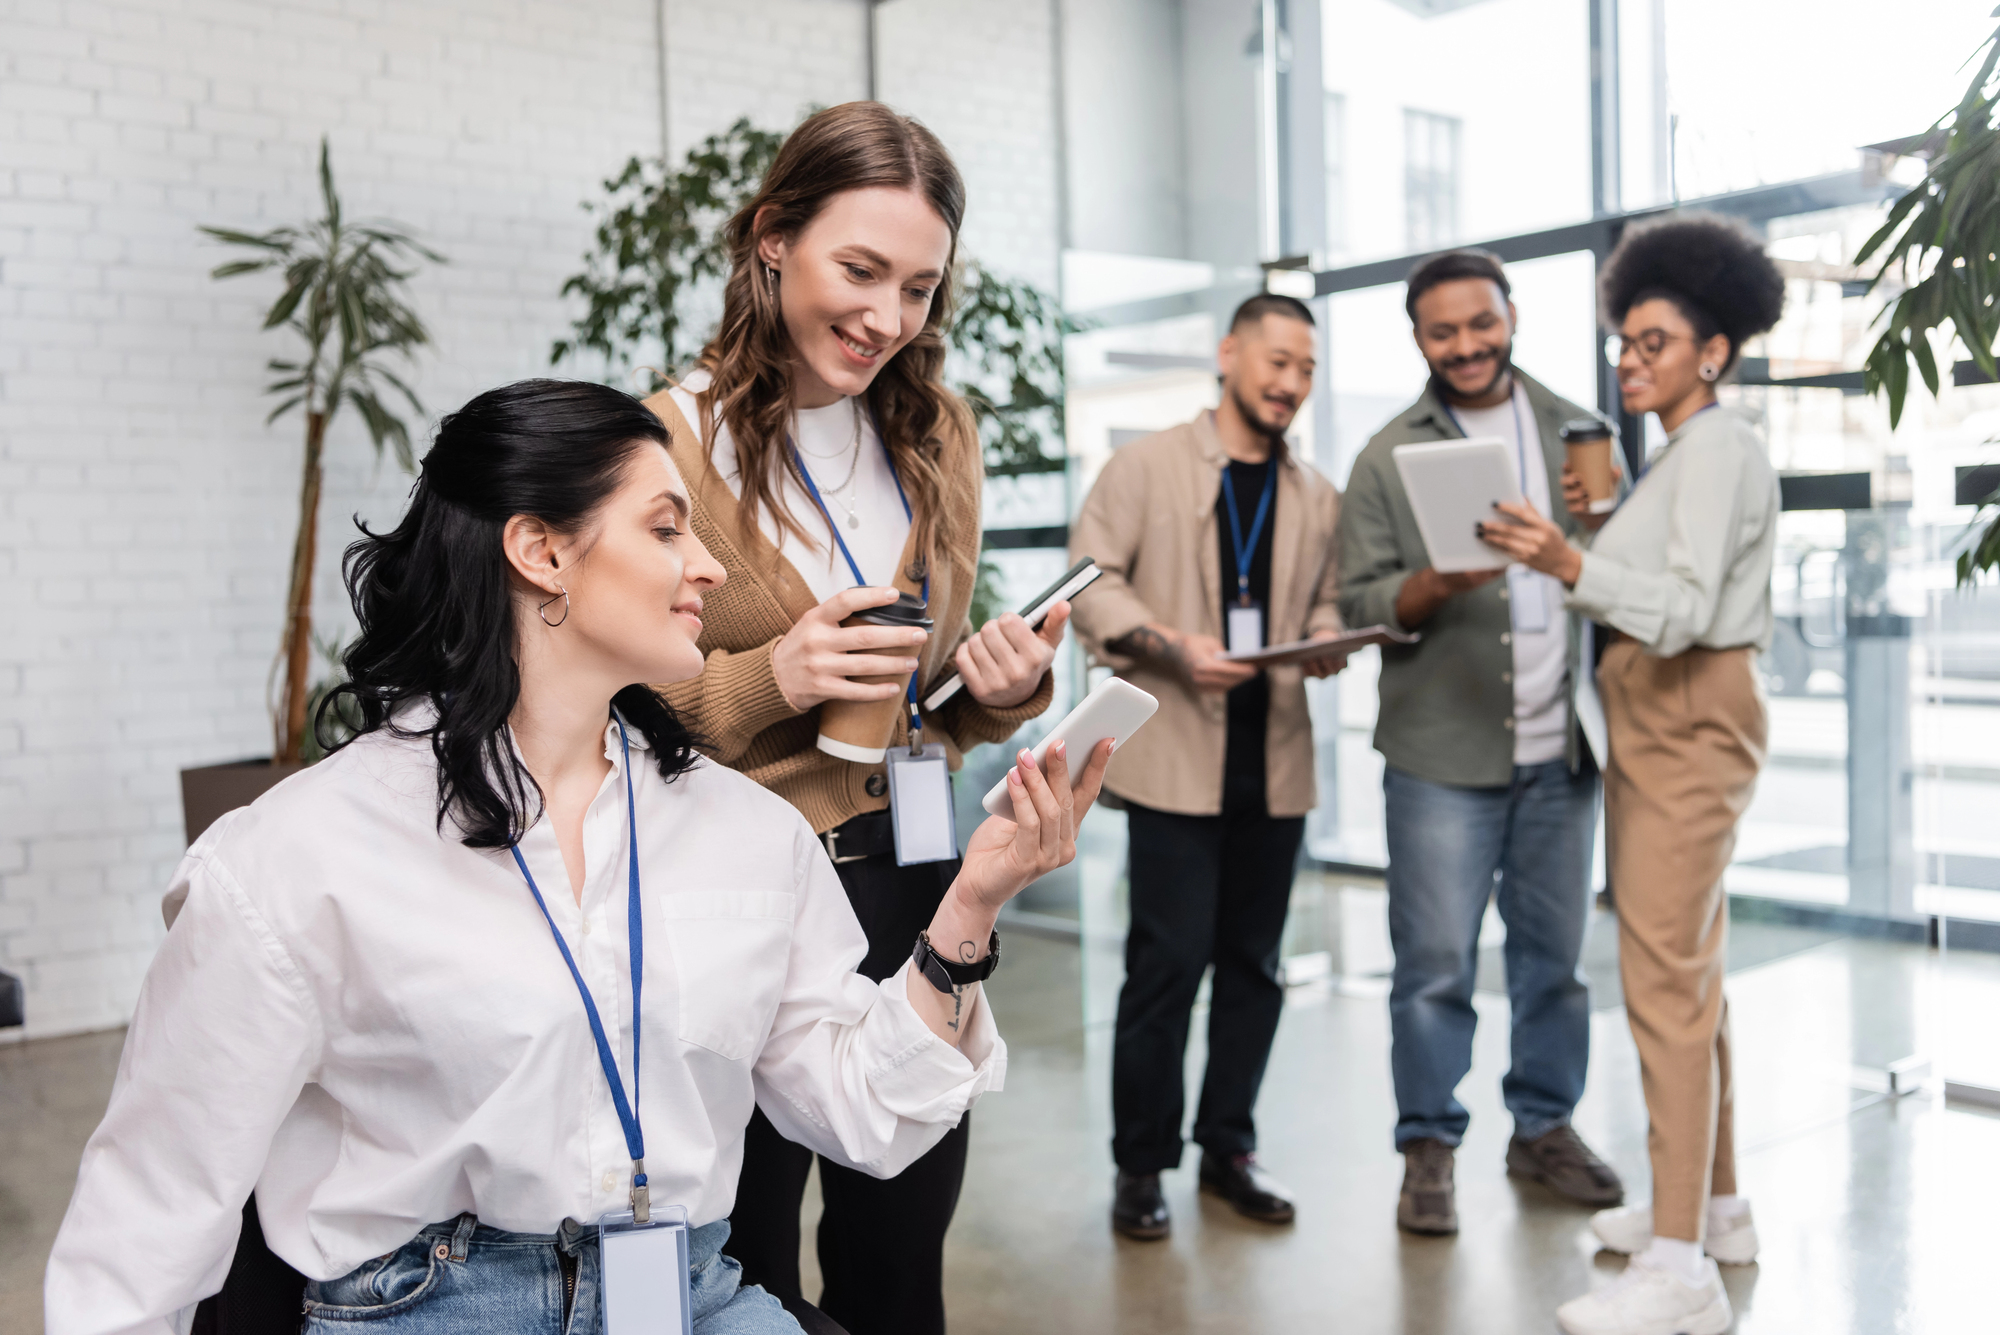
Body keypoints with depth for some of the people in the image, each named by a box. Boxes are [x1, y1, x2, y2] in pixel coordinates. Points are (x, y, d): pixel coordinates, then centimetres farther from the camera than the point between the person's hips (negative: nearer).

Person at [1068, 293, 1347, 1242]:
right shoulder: (1145, 467, 1)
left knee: (1253, 962, 11)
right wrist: (1172, 646, -18)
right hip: (1176, 753, -5)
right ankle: (1141, 1164, 11)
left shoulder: (1317, 497, 15)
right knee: (1168, 960, -4)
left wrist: (1326, 641, -5)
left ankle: (1228, 1144, 26)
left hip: (1275, 759, 5)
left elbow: (1324, 601, 18)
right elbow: (1090, 581, -4)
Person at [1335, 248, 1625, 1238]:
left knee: (1554, 949, 12)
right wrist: (1441, 582, -21)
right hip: (1443, 750, -3)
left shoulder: (1575, 431, 10)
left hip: (1559, 746, 3)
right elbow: (1360, 603, -2)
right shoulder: (1389, 457, 2)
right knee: (1436, 961, 0)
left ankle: (1544, 1125, 29)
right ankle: (1429, 1146, 15)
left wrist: (1601, 518, -10)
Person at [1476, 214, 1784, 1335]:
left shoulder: (1719, 445, -11)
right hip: (1660, 721, 10)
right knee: (1691, 972, 15)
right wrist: (1571, 561, 11)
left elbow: (1688, 607, -24)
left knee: (1666, 981, -12)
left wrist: (1570, 566, -37)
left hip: (1691, 724, -10)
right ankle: (1715, 1206, 27)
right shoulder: (1685, 451, 18)